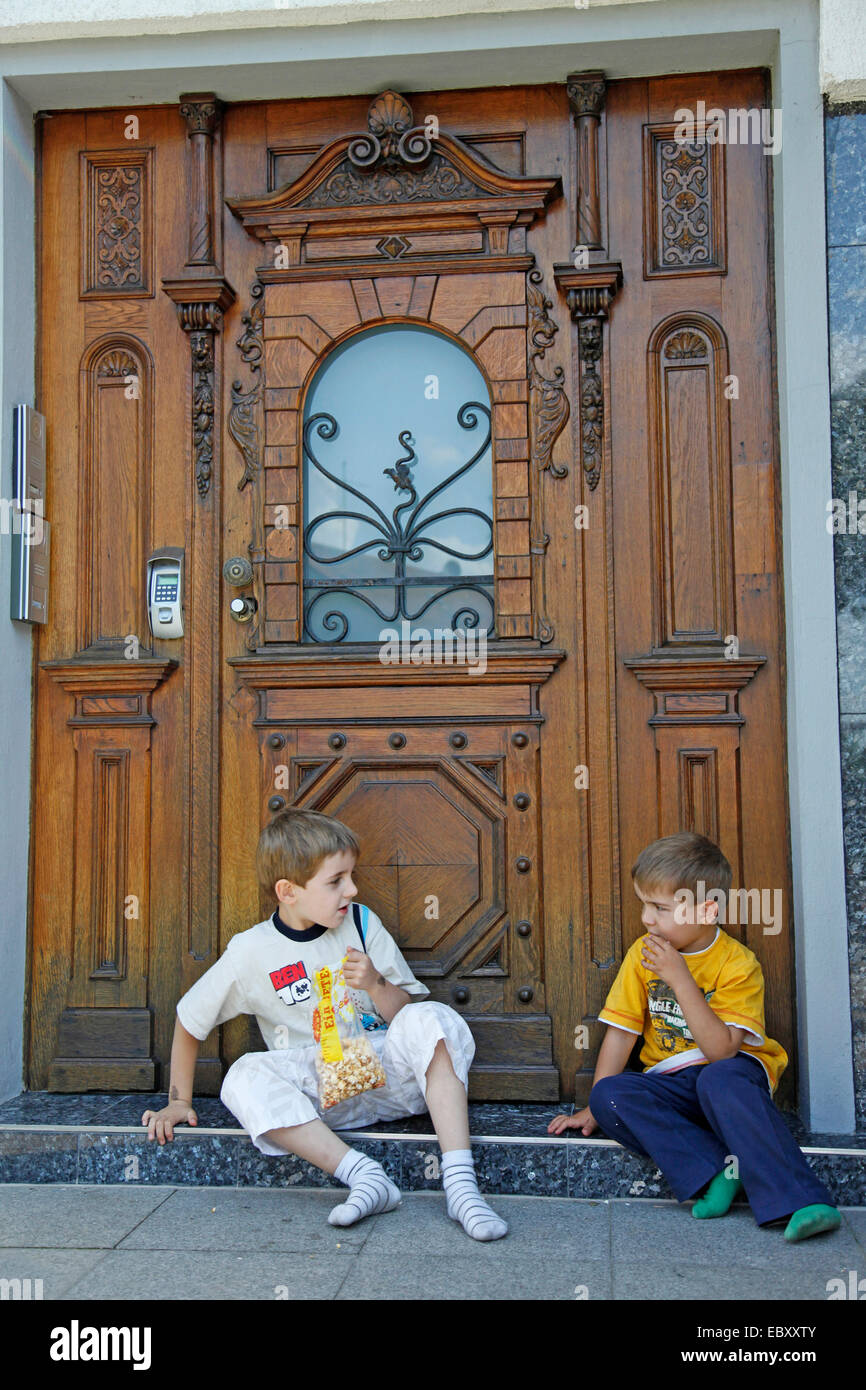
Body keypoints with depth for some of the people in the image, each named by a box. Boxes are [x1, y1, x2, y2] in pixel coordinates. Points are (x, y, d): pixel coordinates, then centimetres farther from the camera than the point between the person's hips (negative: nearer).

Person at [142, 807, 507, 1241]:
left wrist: (376, 984, -17)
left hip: (386, 1071, 1)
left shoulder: (361, 922, 0)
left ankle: (460, 1183, -36)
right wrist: (179, 1101, 10)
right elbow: (189, 1021, 9)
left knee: (430, 1020, -29)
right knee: (244, 1078, -28)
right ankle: (364, 1175, -35)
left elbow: (406, 1011, 3)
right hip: (321, 1092, 0)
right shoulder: (251, 952, -5)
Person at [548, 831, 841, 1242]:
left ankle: (796, 1200, -39)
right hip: (672, 1085, 4)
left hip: (733, 1071, -4)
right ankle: (716, 1171, -32)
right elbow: (621, 1032, 3)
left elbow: (720, 1049, -23)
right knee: (610, 1094, -25)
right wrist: (594, 1107, -3)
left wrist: (680, 978, -27)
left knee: (720, 1078, -39)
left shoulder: (738, 964, -12)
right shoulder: (642, 955, 1)